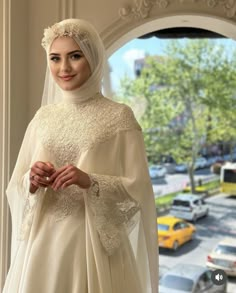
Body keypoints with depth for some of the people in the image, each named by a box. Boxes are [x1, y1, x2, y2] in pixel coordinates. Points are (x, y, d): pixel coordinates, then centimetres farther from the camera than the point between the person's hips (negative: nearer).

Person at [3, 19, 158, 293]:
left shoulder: (118, 116, -4)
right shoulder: (43, 116, 8)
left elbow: (138, 189, -7)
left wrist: (91, 182, -22)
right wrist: (31, 181, -11)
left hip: (94, 244, -3)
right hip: (42, 243, 4)